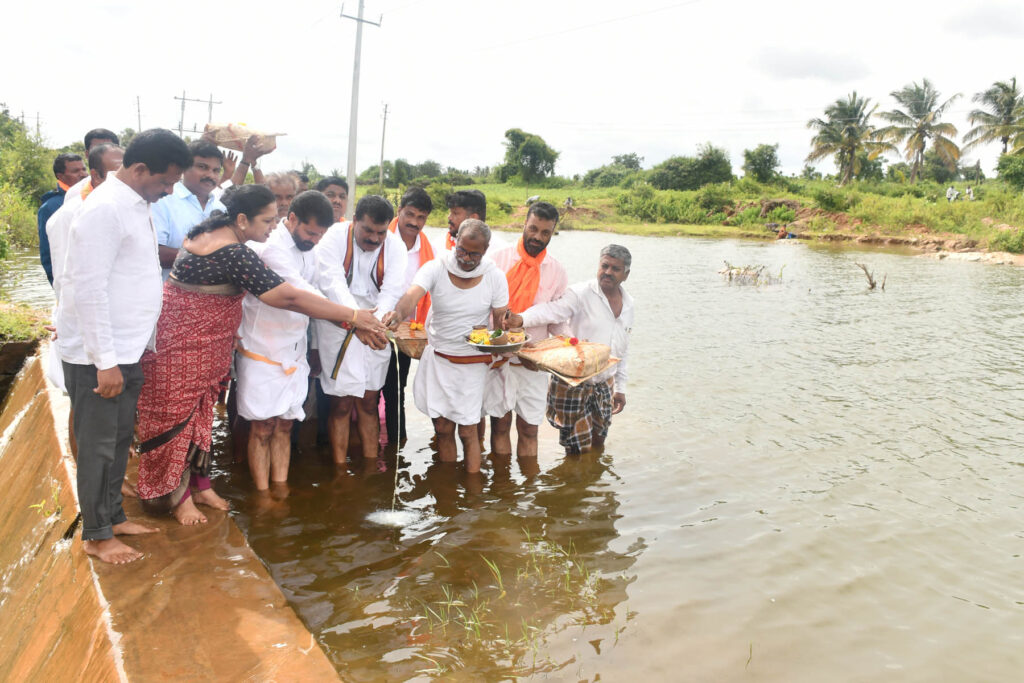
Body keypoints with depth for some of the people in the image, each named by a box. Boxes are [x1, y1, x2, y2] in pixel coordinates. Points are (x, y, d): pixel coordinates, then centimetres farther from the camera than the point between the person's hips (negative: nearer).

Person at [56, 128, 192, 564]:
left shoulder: (136, 205, 9)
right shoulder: (106, 208, -19)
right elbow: (88, 288, -22)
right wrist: (105, 361, -21)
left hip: (127, 350, 9)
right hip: (97, 356, -8)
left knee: (120, 439, 18)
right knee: (98, 446, 5)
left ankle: (114, 516, 34)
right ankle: (96, 535, 20)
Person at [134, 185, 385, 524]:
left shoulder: (209, 229, 2)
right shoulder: (234, 254, -27)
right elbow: (290, 297, -29)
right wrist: (352, 316, -25)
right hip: (184, 342, -9)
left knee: (198, 412, 15)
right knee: (177, 416, 3)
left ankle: (199, 483, 26)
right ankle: (177, 497, 17)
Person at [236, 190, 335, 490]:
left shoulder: (308, 249, 7)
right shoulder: (272, 248, -19)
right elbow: (303, 295, -27)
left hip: (294, 351, 7)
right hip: (263, 351, -7)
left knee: (284, 424, 10)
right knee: (263, 427, 1)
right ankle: (263, 496, 9)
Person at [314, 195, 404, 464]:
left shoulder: (395, 246, -2)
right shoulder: (334, 238, -10)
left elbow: (392, 290, -12)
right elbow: (332, 283, -23)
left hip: (376, 332, 3)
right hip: (338, 329, -3)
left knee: (369, 402, 10)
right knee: (341, 403, 0)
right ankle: (340, 472, 10)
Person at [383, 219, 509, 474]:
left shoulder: (495, 277, -8)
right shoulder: (435, 269, -11)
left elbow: (501, 320, 0)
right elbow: (412, 295, -29)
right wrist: (398, 312, -52)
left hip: (473, 361, -1)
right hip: (437, 358, 2)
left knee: (467, 431, 2)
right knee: (442, 428, 10)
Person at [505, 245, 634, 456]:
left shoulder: (628, 303, 8)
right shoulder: (581, 294, -13)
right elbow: (549, 310, -29)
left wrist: (620, 388, 18)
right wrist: (522, 318, -49)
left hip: (605, 384, 6)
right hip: (573, 382, -6)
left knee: (598, 443, 16)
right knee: (577, 449, 0)